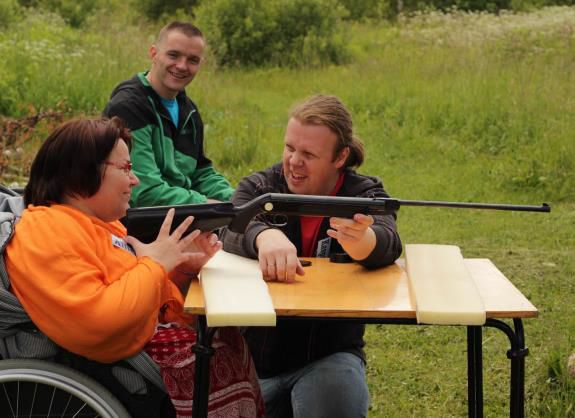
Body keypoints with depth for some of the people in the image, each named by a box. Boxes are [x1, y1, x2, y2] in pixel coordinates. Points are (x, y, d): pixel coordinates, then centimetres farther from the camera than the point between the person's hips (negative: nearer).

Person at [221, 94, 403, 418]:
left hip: (329, 356, -2)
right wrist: (266, 236, -47)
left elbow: (387, 246, -24)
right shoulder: (259, 188, 0)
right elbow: (234, 231, -23)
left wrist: (359, 240, -49)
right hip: (253, 358, 2)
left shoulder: (365, 195, -1)